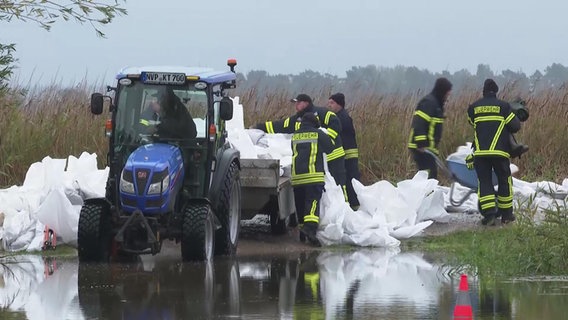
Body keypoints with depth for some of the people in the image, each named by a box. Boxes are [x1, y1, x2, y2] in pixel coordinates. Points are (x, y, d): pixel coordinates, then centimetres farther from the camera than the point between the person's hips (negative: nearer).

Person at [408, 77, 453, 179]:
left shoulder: (436, 103, 20)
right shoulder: (429, 102, -13)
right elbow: (418, 124, -22)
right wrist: (421, 144, -27)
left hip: (428, 148, 10)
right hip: (422, 148, -10)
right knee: (430, 175, -16)